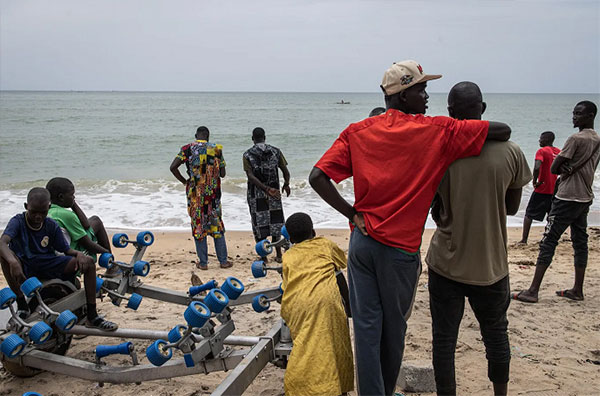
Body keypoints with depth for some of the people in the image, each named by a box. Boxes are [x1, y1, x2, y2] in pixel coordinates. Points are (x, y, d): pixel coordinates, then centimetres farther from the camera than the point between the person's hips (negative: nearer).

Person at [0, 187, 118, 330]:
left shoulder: (52, 226, 2)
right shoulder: (18, 221, -10)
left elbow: (66, 249, 4)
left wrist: (79, 254, -21)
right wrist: (13, 262, -50)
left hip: (48, 265, 4)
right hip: (25, 269, -3)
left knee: (88, 262, -13)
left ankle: (92, 317, -9)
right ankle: (21, 305, -24)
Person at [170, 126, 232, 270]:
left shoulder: (188, 149, -2)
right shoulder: (216, 149, 0)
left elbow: (173, 167, -10)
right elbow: (222, 174, 2)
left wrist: (184, 181, 3)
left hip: (195, 193, -1)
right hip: (213, 192, 1)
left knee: (198, 226, 7)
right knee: (217, 225, 10)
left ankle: (203, 262, 10)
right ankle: (223, 261, 14)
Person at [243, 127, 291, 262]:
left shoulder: (247, 155, -3)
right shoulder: (276, 151, 1)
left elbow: (250, 176, -16)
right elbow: (285, 171, 2)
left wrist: (265, 189, -21)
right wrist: (286, 185, 21)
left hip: (255, 193, -2)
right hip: (274, 193, 2)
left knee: (259, 223, 6)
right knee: (275, 222, 13)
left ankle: (263, 256, 9)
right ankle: (279, 255, 17)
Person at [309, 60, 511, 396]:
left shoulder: (358, 132, 3)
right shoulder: (436, 131, -8)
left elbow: (317, 178, -6)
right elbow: (502, 131, -7)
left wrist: (353, 214, 0)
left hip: (362, 241, 3)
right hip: (401, 248, -3)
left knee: (367, 326, 8)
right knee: (393, 328, 16)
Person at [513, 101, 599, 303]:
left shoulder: (576, 138, -15)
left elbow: (553, 168, -14)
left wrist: (565, 168, 4)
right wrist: (571, 168, -1)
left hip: (567, 198, -9)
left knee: (548, 241, -8)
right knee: (580, 242, 11)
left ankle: (533, 291, -8)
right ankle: (577, 290, 18)